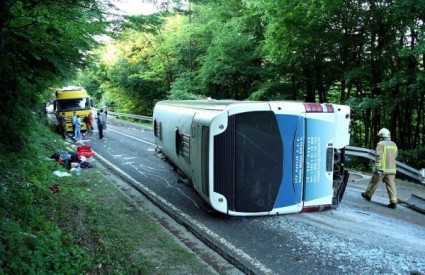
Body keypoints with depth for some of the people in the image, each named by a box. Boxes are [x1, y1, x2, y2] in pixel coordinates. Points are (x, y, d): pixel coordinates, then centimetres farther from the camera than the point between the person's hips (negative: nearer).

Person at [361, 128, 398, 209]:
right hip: (391, 169, 5)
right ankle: (393, 202, -6)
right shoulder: (394, 144, 11)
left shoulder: (381, 144, -9)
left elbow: (379, 156, -18)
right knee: (391, 185, 1)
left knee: (374, 182, 12)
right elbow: (394, 156, 21)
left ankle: (368, 195, 28)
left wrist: (378, 168, -20)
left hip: (382, 169, -5)